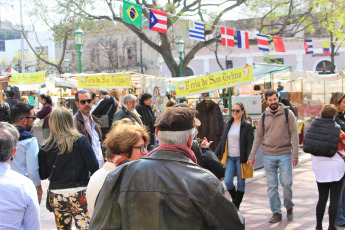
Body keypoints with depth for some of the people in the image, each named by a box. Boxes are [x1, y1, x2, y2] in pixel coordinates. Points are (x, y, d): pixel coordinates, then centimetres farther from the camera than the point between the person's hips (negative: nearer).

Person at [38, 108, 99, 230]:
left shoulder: (46, 147, 0)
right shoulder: (80, 140, -6)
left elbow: (43, 174, 2)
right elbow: (93, 166, -9)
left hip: (56, 195, 3)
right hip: (79, 193, -3)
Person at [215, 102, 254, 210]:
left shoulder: (247, 126, -4)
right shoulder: (228, 124, 11)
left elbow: (250, 143, -7)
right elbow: (222, 141, 17)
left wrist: (249, 159, -15)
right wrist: (216, 154, 11)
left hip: (241, 158, -4)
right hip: (229, 157, 4)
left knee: (241, 183, 4)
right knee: (227, 181, -5)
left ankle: (236, 205, 18)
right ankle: (235, 198, 22)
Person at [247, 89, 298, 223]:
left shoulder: (287, 113, 0)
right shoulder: (264, 116, 8)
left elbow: (294, 134, -3)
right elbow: (258, 137, 10)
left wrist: (295, 154, -10)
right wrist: (252, 156, 6)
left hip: (285, 155, -2)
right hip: (268, 156, 3)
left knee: (286, 183, -5)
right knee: (272, 185, 4)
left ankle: (289, 207, 19)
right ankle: (276, 212, 12)